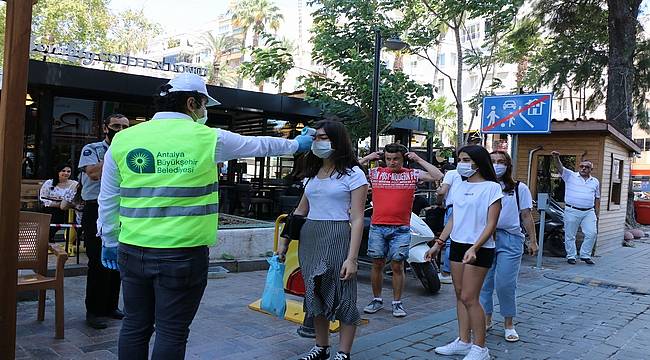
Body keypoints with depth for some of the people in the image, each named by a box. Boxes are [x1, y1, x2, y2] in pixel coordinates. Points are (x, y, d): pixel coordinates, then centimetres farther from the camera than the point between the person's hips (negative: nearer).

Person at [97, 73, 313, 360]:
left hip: (133, 250, 4)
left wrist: (109, 241, 22)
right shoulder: (209, 139, -5)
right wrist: (296, 145, 29)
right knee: (172, 332, 7)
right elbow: (259, 144, 11)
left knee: (135, 326, 16)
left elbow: (108, 201, 9)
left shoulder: (123, 140, 3)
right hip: (183, 254, -4)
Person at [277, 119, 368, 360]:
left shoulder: (353, 174, -5)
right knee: (316, 294, 13)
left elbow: (357, 219, -10)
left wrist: (352, 258, -17)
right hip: (308, 239, 6)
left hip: (337, 239, -6)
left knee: (342, 297, 1)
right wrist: (284, 241, 16)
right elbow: (301, 211, 20)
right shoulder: (312, 173, 13)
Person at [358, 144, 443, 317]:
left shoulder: (413, 174, 4)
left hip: (401, 229, -1)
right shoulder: (375, 173, 6)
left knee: (397, 266, 5)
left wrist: (418, 160, -2)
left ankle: (397, 302, 18)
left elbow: (438, 176, -4)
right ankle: (377, 300, 24)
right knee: (377, 265, 10)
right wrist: (368, 158, 1)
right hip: (377, 227, 1)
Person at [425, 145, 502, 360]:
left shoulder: (491, 187, -8)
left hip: (479, 249, -7)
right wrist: (438, 243, 12)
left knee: (469, 298, -7)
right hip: (457, 245, 7)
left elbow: (491, 224, -12)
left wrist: (474, 248, -23)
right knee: (460, 295, 10)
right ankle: (463, 342, 20)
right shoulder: (459, 187, 11)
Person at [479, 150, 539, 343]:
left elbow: (526, 216, 7)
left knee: (506, 283, -4)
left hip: (509, 239, -2)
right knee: (484, 281, 6)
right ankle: (486, 319, 22)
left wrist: (533, 240, 5)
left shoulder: (519, 188, 8)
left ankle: (508, 324, 13)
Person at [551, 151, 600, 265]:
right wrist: (556, 158, -33)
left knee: (591, 233, -5)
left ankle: (585, 255, 11)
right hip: (572, 211, -3)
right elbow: (560, 167, -13)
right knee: (570, 236, 3)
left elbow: (597, 199, 17)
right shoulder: (570, 176, 3)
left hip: (589, 212, 3)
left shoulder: (595, 182, 14)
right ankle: (571, 256, 15)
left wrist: (597, 215, 13)